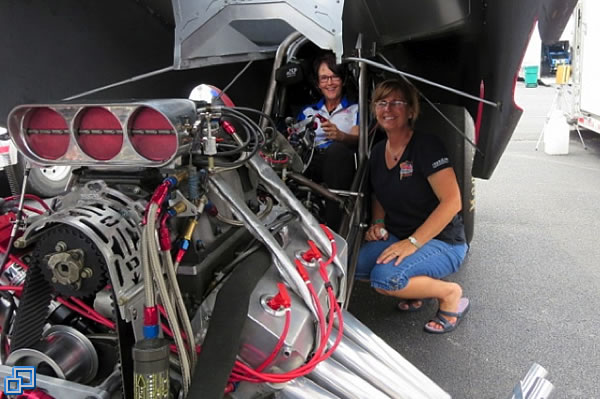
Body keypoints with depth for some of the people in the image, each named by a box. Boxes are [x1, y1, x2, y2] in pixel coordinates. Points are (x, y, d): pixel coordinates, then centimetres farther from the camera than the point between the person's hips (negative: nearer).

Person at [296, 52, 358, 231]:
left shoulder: (355, 109, 20)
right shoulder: (308, 111, 30)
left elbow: (358, 139, 0)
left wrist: (340, 135, -24)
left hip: (341, 162, -2)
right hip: (312, 162, 2)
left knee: (337, 148, -39)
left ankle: (332, 227, -47)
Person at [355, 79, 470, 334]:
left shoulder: (426, 146, -15)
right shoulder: (378, 151, 7)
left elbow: (452, 202, -22)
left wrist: (413, 242, -25)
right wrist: (378, 224, 1)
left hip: (442, 243, -7)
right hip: (398, 237, 7)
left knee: (385, 278, -31)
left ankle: (450, 294, -4)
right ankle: (419, 283, 6)